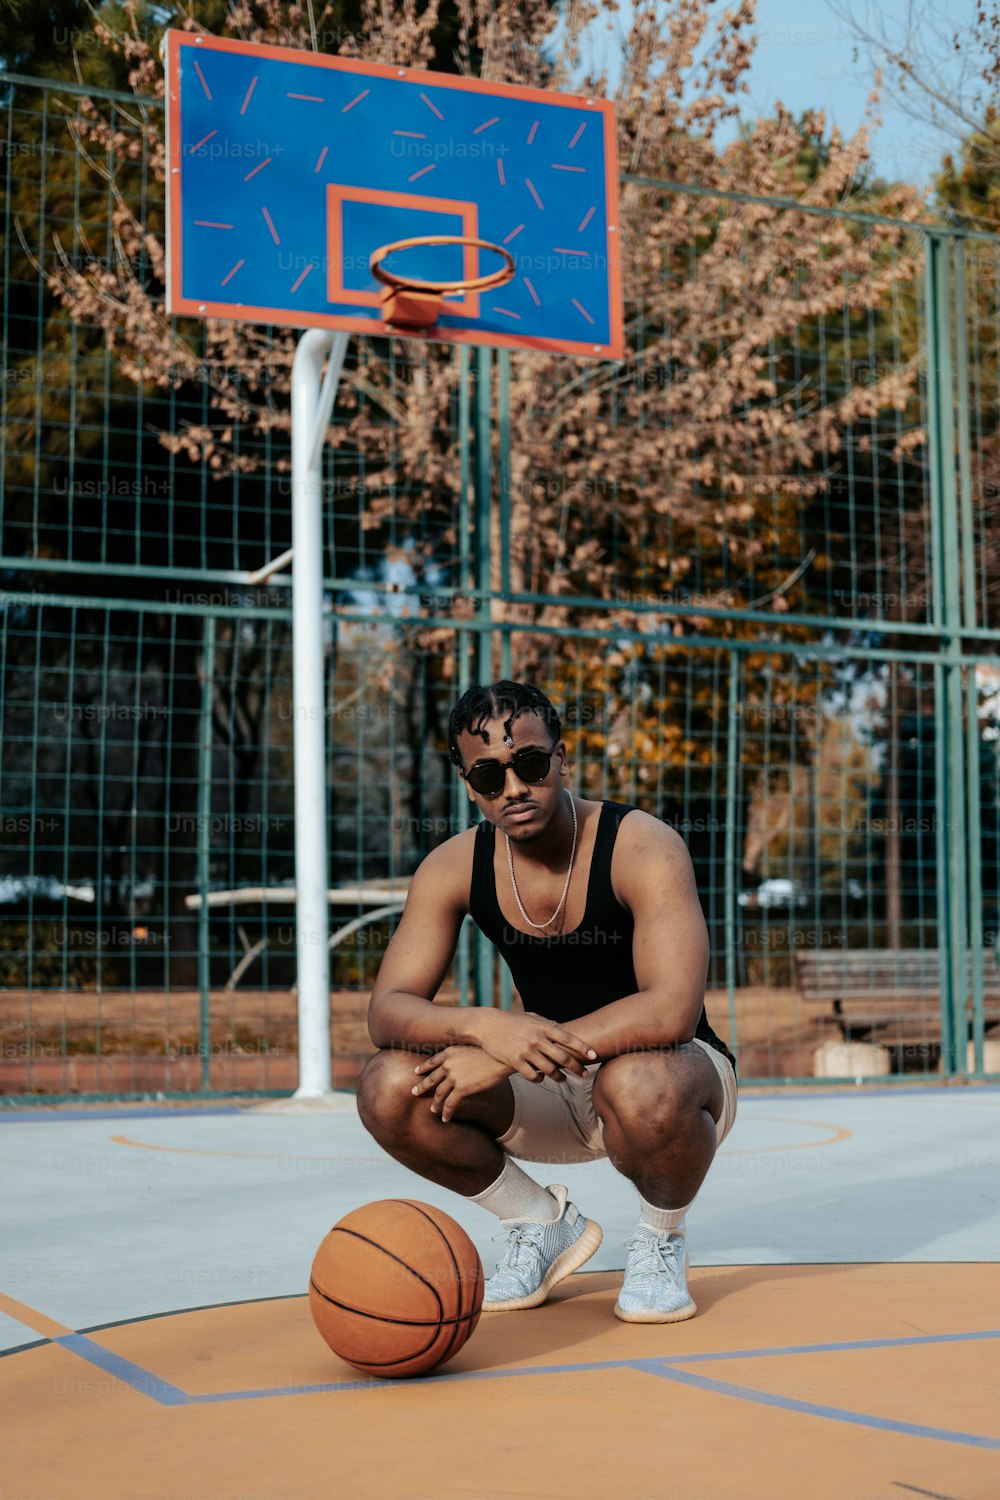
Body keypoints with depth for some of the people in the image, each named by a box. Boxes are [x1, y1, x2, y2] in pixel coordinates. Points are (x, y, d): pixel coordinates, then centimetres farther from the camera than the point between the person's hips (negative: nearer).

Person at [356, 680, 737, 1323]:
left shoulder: (642, 847, -24)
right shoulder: (455, 867, -9)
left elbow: (672, 1010, -36)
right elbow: (388, 1010, -15)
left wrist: (508, 1055, -39)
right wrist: (483, 1024, -38)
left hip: (674, 1070, -4)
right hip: (552, 1089, 4)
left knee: (639, 1085, -41)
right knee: (389, 1088, -19)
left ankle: (662, 1239, -4)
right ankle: (545, 1224, 6)